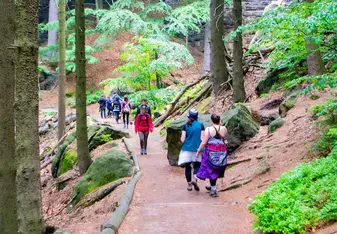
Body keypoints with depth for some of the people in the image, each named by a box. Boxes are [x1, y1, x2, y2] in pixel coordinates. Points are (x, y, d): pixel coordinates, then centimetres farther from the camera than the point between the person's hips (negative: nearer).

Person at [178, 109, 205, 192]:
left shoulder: (185, 126, -2)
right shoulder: (201, 125, -2)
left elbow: (182, 140, -5)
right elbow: (202, 139, -5)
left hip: (187, 149, 0)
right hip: (197, 149, 0)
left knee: (188, 166, 10)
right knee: (197, 165, 12)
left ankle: (189, 185, 13)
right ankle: (195, 179, -14)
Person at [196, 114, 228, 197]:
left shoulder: (208, 129, -11)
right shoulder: (224, 129, -1)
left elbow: (204, 143, -12)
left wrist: (198, 150, 2)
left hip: (211, 153, -4)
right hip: (221, 152, 4)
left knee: (211, 171, 6)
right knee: (217, 170, 17)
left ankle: (214, 190, 6)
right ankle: (213, 187, 32)